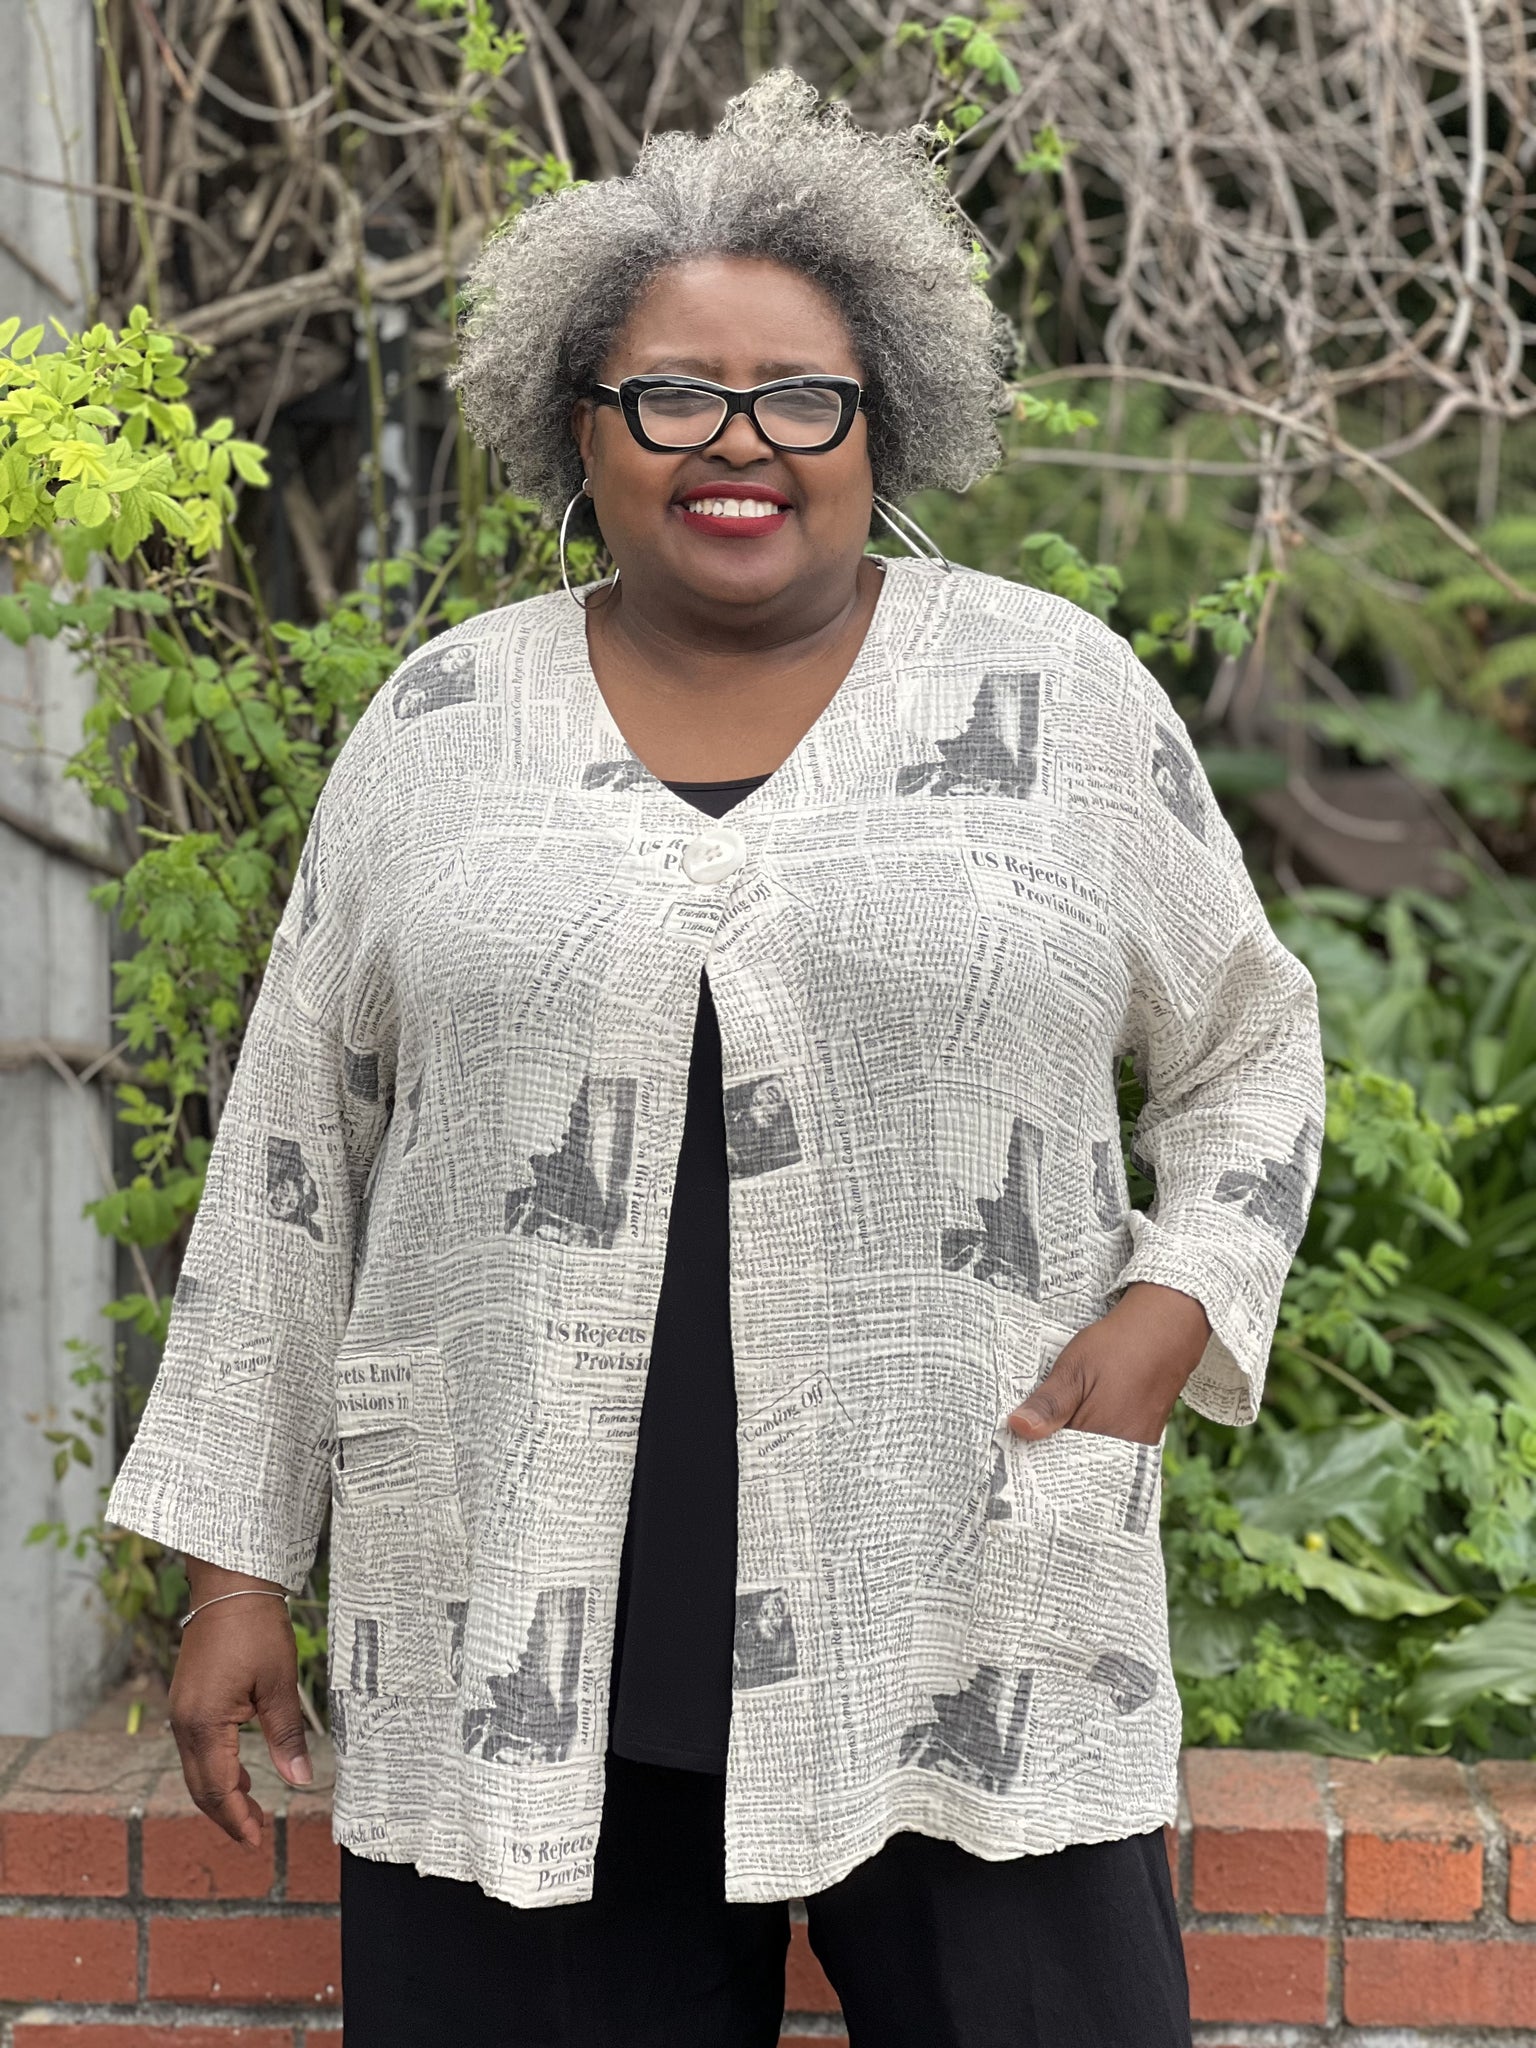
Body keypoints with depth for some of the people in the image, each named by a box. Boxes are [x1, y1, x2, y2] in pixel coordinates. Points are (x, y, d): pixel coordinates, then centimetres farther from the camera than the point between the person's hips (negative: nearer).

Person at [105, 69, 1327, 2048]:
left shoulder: (1063, 698, 4)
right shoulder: (440, 725, 7)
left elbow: (1247, 1048, 15)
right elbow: (293, 1151, 10)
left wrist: (1176, 1307, -3)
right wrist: (238, 1559, 9)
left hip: (968, 1631, -1)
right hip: (515, 1647, 1)